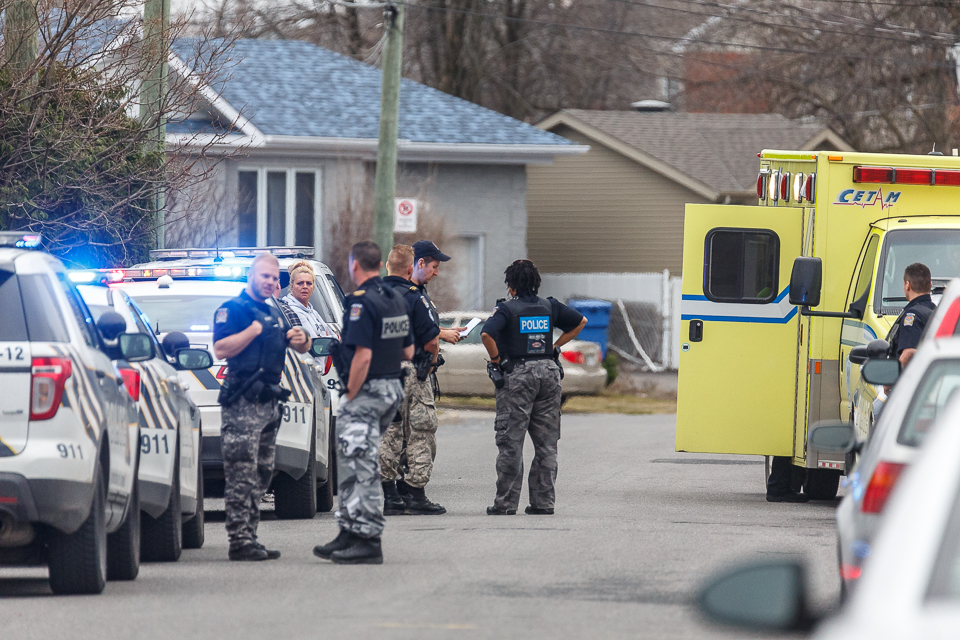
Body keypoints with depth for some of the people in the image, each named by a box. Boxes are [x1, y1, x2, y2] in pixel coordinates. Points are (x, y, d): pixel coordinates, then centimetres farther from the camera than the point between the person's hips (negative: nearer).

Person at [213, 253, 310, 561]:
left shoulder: (274, 313, 22)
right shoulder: (232, 310, -4)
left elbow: (301, 347, 28)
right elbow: (221, 349, -17)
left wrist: (301, 339, 5)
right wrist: (253, 330, -22)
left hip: (269, 401, 9)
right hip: (242, 404, -9)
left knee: (262, 473, 10)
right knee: (242, 474, -11)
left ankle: (249, 538, 15)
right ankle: (240, 541, -13)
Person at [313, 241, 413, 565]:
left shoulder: (362, 302, -16)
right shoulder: (396, 300, 12)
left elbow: (363, 356, -23)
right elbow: (408, 352, 17)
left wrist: (350, 396, -16)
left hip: (366, 391, -9)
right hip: (392, 388, 9)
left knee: (362, 468, -5)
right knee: (353, 465, 16)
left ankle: (367, 542, -4)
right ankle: (350, 534, 19)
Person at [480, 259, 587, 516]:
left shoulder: (507, 309, -6)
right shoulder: (550, 307, 8)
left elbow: (486, 334, -21)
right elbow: (580, 322, 19)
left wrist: (496, 359, -7)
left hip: (517, 374, -4)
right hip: (548, 372, 4)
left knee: (511, 442, -1)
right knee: (546, 443, 9)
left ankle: (506, 502, -2)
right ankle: (544, 501, 8)